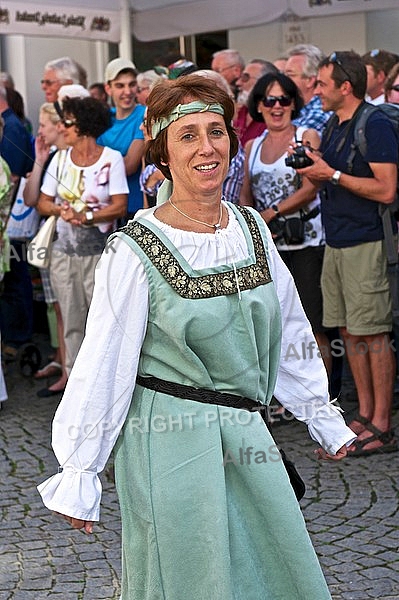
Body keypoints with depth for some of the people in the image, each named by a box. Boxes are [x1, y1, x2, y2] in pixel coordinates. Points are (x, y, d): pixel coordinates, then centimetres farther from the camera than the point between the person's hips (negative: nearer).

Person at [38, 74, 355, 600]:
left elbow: (290, 329, 13)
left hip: (245, 433, 6)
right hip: (171, 437, -5)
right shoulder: (135, 251, -14)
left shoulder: (251, 229, 3)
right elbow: (102, 365, -10)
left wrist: (323, 418, 18)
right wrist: (78, 477, -7)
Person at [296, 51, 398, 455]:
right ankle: (365, 415, 20)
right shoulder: (333, 127, 15)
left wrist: (333, 175, -17)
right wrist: (312, 168, 3)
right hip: (335, 242, 9)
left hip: (365, 243, -9)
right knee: (349, 331, 11)